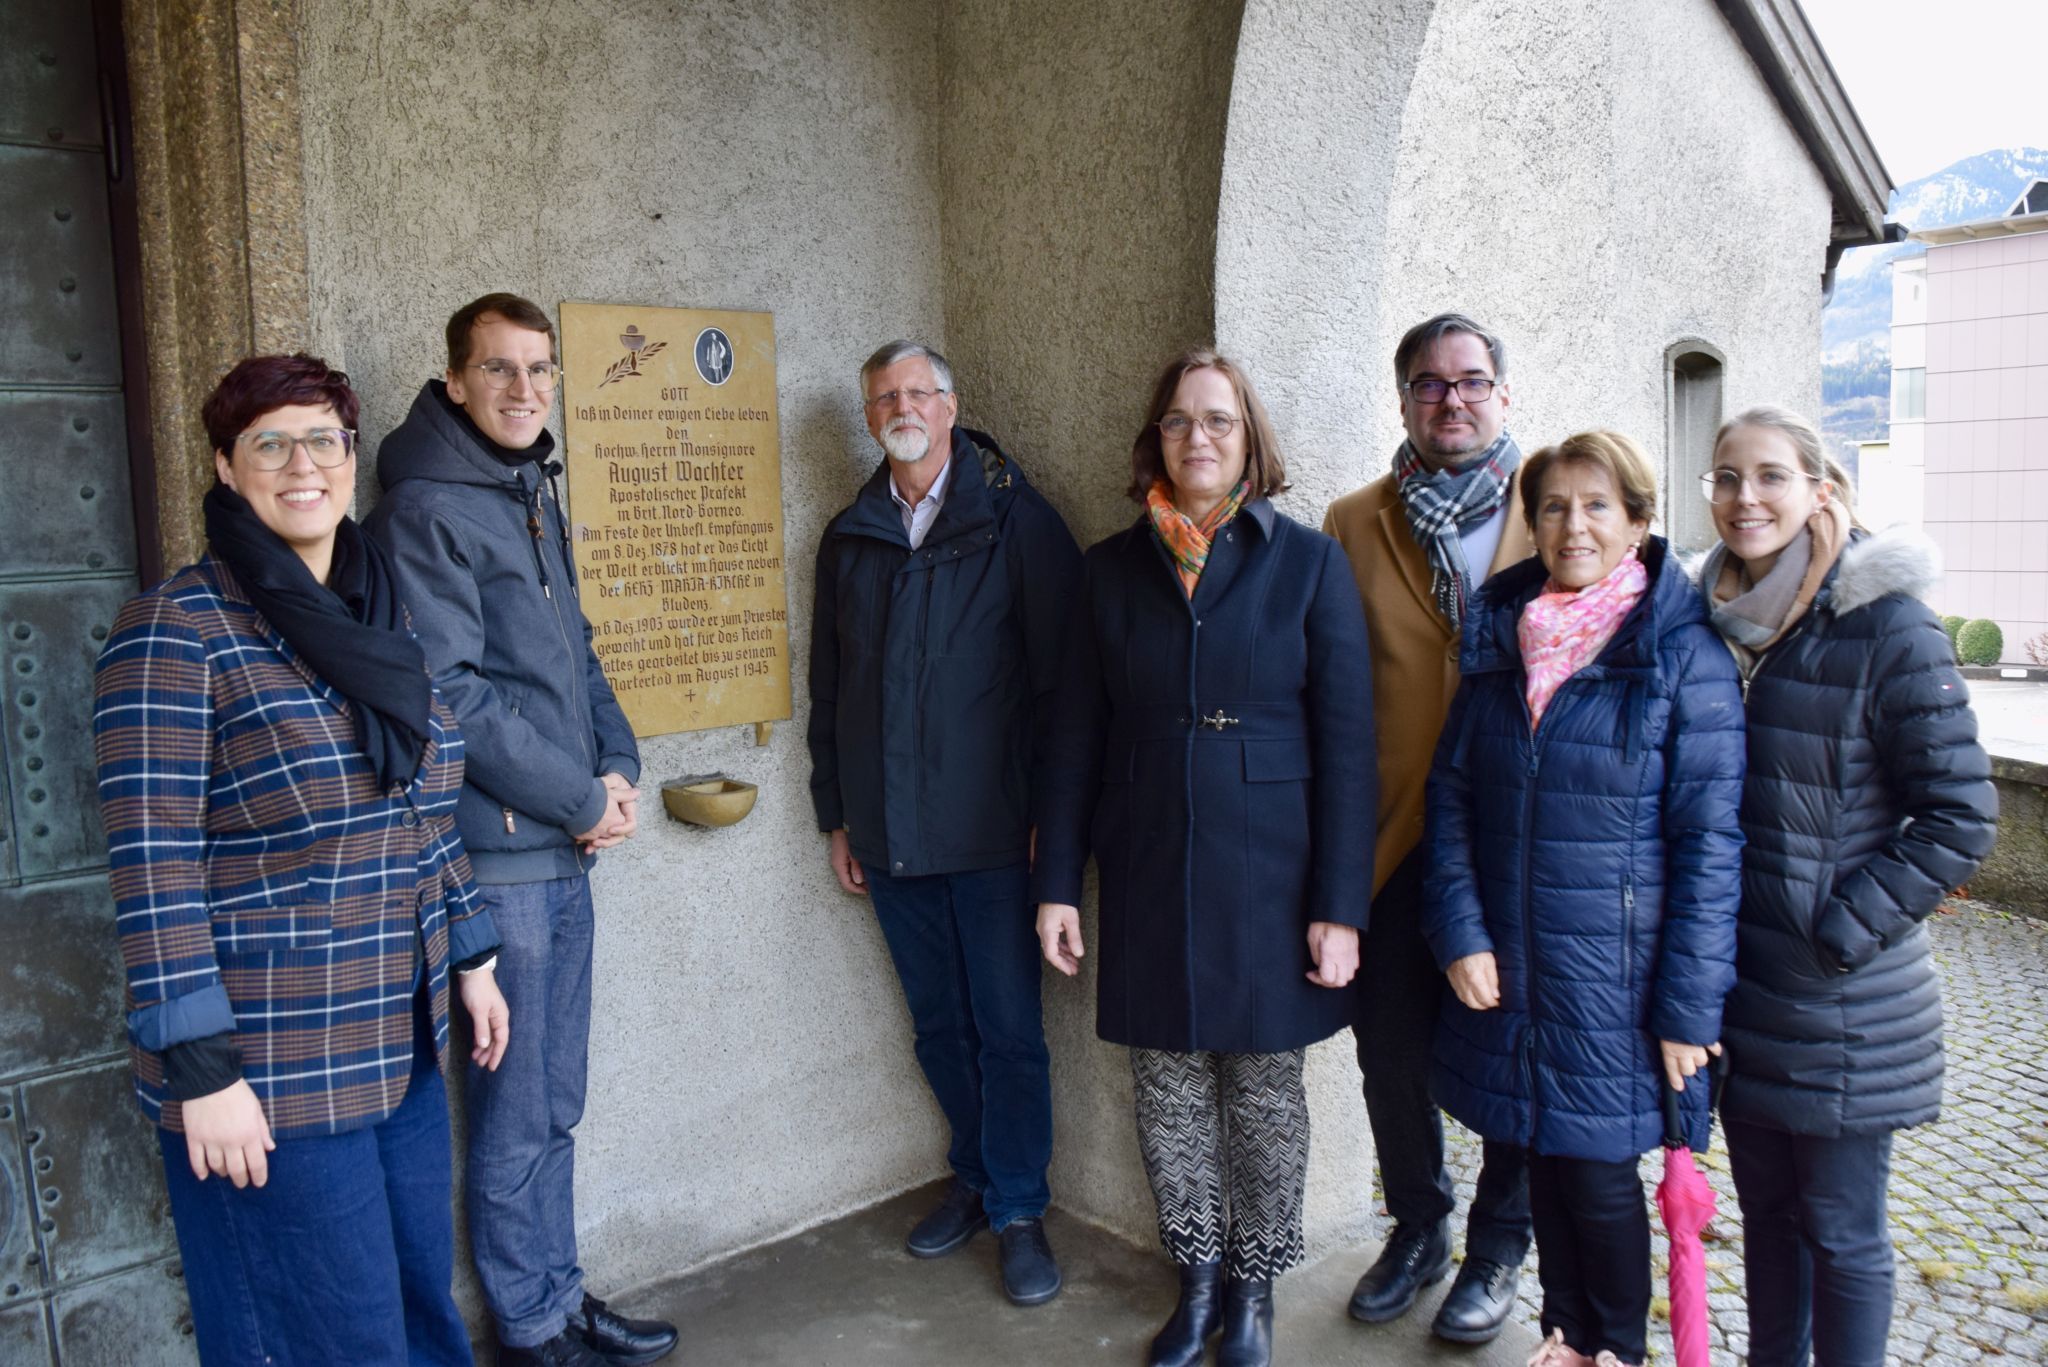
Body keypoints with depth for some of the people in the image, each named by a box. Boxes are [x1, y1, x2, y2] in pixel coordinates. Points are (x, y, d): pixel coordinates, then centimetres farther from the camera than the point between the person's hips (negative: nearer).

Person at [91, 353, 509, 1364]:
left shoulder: (381, 622, 9)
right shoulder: (176, 630, -12)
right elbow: (152, 870, -16)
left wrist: (471, 960, 16)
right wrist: (202, 1073, -17)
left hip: (402, 1052, 7)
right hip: (269, 1082, -6)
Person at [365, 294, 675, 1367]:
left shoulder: (533, 496, 14)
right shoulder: (425, 508, -13)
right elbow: (451, 694, -19)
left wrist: (618, 766, 3)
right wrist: (583, 800, -13)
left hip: (565, 848, 8)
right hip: (494, 855, -8)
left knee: (554, 1106, 18)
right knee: (516, 1118, 5)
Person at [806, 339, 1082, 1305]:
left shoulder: (1015, 519, -3)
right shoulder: (849, 538, 11)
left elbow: (1059, 672, -5)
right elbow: (827, 685, 15)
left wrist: (1051, 809, -8)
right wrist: (836, 815, 13)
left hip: (993, 828, -4)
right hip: (889, 834, 4)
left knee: (1008, 1029, 2)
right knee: (939, 1025, 15)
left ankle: (1018, 1211, 18)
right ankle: (976, 1178, 33)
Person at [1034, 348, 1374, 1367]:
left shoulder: (1307, 563, -3)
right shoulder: (1114, 567, 5)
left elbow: (1345, 743, -5)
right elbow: (1077, 736, 6)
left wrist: (1341, 905, -9)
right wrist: (1056, 882, 2)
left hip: (1268, 875, -2)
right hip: (1148, 880, 2)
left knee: (1263, 1092, 11)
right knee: (1168, 1091, 12)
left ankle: (1254, 1283, 32)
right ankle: (1197, 1276, 33)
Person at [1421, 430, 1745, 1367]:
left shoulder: (1685, 655, -9)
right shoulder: (1498, 637, 4)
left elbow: (1709, 840, -10)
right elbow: (1451, 793, 4)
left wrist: (1688, 1006, -12)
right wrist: (1460, 931, -5)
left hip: (1615, 973, -4)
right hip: (1508, 966, 4)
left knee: (1600, 1173, 7)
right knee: (1545, 1156, 17)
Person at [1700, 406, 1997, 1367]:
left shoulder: (1884, 626, -13)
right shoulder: (1712, 619, 4)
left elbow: (1961, 817, -12)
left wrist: (1843, 931, -15)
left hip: (1843, 1008, -5)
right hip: (1739, 989, 5)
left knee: (1840, 1233, 9)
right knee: (1766, 1208, 20)